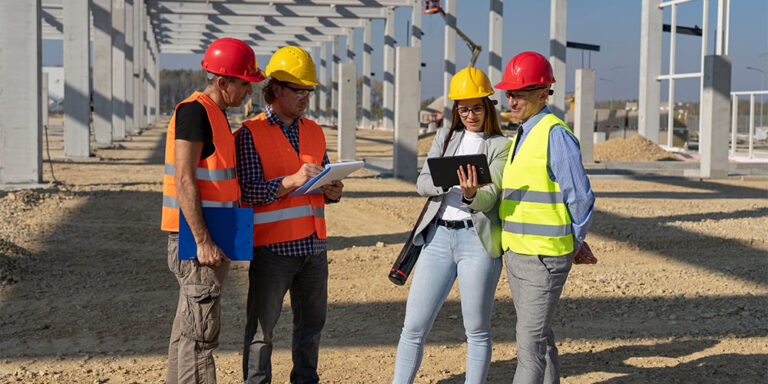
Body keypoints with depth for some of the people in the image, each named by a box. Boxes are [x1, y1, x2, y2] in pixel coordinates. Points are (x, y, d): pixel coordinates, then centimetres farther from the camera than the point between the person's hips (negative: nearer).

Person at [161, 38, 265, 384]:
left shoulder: (215, 115, 16)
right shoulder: (194, 111, -15)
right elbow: (184, 180, -21)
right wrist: (203, 241, -23)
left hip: (210, 236, 10)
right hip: (195, 238, -10)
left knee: (189, 326, 16)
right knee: (201, 332, -6)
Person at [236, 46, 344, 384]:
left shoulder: (314, 132, 15)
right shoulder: (250, 133, -5)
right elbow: (249, 191, -14)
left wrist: (332, 191, -3)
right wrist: (292, 181, -27)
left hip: (313, 244, 6)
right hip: (271, 246, -6)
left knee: (312, 322, 14)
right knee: (262, 326, 1)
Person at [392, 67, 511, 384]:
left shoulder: (501, 146, 3)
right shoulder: (444, 137, 15)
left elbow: (488, 199, -8)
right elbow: (422, 183, 5)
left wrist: (471, 193, -30)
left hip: (477, 239, -3)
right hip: (438, 236, 3)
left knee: (477, 331, 4)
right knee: (413, 327, 3)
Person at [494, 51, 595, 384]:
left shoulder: (556, 135, -16)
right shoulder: (522, 135, 13)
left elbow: (581, 198, -15)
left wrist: (573, 242, -3)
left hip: (545, 258, -9)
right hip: (515, 253, 9)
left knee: (530, 340, -7)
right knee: (539, 335, 17)